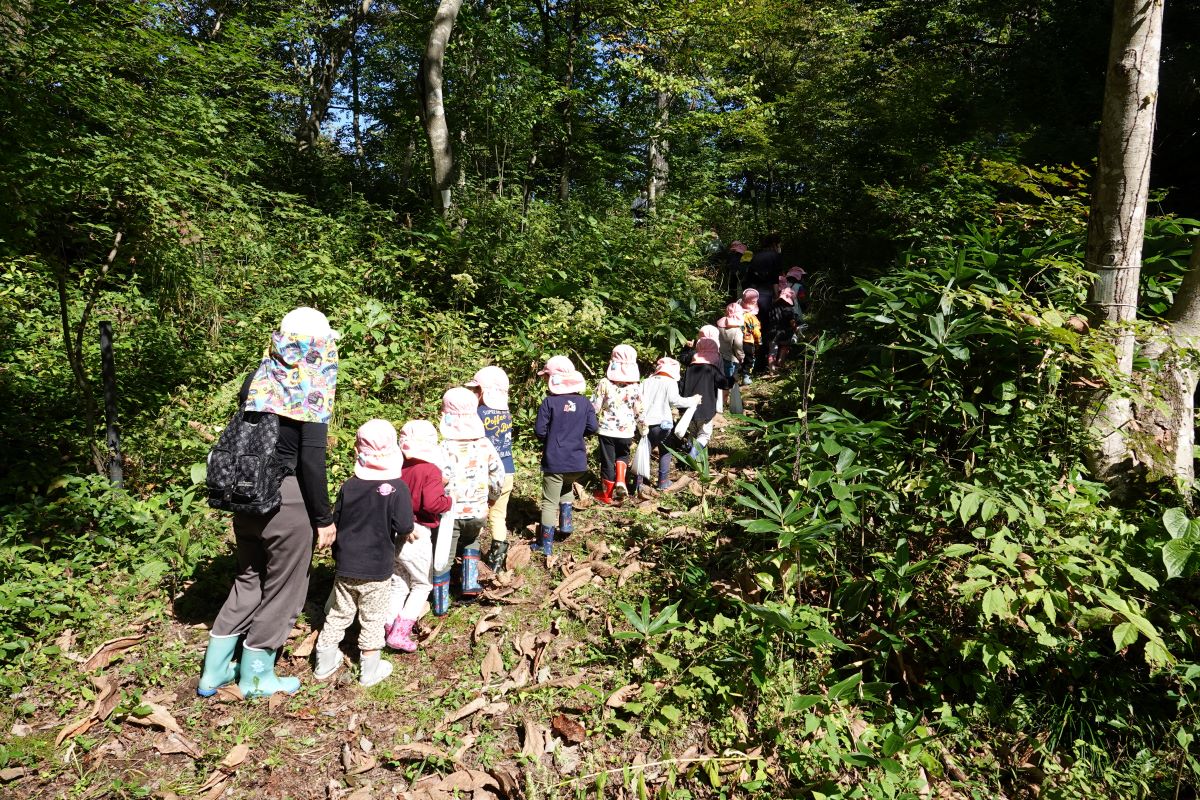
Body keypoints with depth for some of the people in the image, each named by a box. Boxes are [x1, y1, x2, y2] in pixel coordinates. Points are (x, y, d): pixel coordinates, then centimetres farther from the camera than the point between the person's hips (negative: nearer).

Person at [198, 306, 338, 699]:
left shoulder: (256, 381, 5)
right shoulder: (313, 392, -13)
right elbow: (311, 462, -15)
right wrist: (324, 518, -7)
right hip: (287, 500, -6)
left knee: (249, 580, 23)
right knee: (282, 588, 12)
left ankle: (214, 672, 30)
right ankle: (256, 677, 25)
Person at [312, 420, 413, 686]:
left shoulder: (349, 486, -3)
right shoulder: (397, 487, -15)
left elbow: (335, 522, 4)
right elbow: (405, 527, -17)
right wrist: (413, 534, 6)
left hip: (345, 566, 4)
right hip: (377, 569, -4)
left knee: (338, 614, 18)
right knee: (373, 619, 10)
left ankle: (324, 663, 30)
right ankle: (370, 669, 21)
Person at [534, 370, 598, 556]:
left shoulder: (549, 402, -8)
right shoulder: (585, 402, 1)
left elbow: (539, 430, -11)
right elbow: (593, 427, -4)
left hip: (554, 462, -3)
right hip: (577, 462, 4)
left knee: (549, 502, 5)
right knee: (567, 488, 33)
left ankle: (546, 545, 7)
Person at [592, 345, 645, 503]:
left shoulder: (604, 384, -12)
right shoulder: (636, 387, -7)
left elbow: (594, 408, -9)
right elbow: (640, 412, -1)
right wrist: (643, 430, 15)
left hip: (607, 429, -2)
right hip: (626, 431, 2)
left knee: (607, 462, 11)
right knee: (622, 456, 27)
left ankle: (606, 495, 25)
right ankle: (620, 481, 6)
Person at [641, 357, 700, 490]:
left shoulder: (647, 381, 12)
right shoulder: (671, 382, -3)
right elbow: (674, 400, -14)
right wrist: (693, 400, -4)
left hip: (646, 423, 4)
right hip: (662, 423, -4)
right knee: (665, 452, 14)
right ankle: (663, 481, 17)